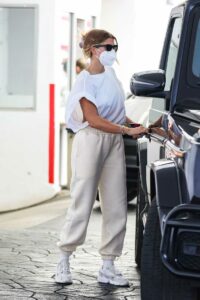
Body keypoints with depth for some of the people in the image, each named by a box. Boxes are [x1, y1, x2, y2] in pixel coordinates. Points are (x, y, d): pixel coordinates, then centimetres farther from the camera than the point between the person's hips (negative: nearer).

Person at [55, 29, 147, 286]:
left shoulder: (109, 72, 13)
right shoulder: (85, 81, -10)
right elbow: (93, 119, -18)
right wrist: (128, 130, -20)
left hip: (114, 141, 7)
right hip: (91, 140, -7)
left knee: (116, 207, 3)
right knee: (82, 204, -6)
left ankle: (108, 267, 7)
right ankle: (63, 261, 5)